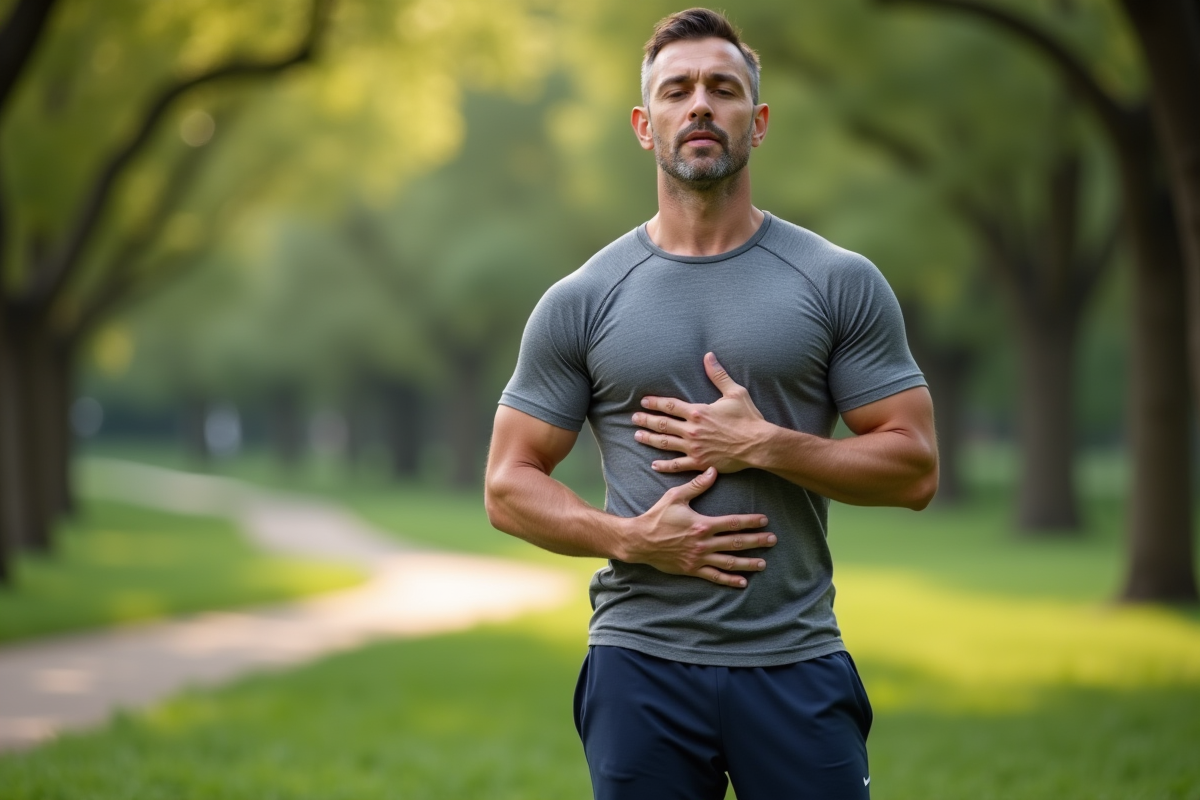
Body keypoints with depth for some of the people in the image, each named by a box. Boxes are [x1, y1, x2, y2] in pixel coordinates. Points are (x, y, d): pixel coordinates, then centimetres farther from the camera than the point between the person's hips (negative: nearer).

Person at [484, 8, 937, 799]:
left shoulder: (839, 283, 3)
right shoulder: (581, 302, 4)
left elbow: (914, 467, 0)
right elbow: (510, 484, 4)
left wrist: (764, 444, -13)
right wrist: (629, 536, -13)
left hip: (796, 666, 0)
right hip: (642, 666, 1)